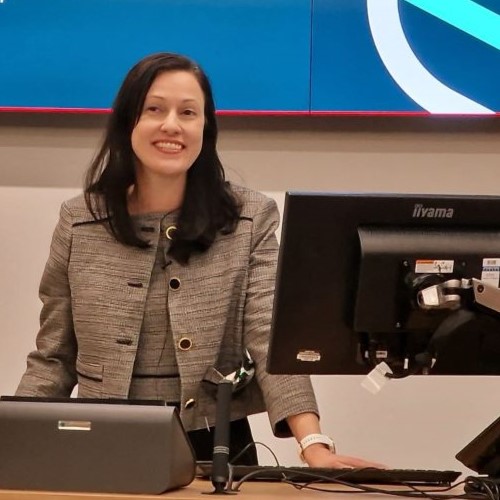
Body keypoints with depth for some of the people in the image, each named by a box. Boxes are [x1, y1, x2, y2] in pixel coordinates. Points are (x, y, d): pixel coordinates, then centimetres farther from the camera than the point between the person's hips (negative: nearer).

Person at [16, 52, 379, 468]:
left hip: (214, 448, -1)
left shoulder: (251, 219, 1)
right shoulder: (79, 222, 6)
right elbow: (53, 360, 10)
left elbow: (274, 338, -9)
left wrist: (313, 445, -23)